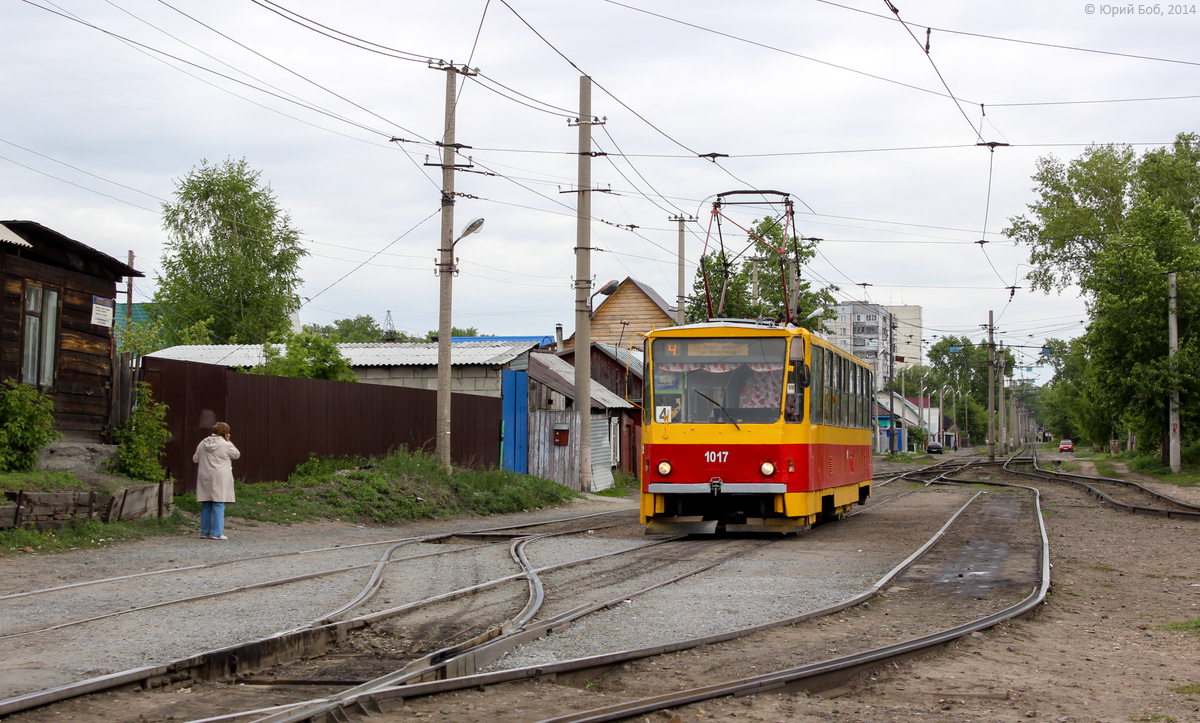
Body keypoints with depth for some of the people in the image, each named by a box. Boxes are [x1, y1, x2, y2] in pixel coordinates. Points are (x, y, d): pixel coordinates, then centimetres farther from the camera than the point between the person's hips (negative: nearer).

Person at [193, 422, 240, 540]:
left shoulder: (202, 444, 7)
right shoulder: (226, 445, -8)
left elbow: (195, 458, 16)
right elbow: (236, 455, 7)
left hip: (204, 478, 5)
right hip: (220, 479, -5)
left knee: (206, 506, 12)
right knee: (219, 505, -4)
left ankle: (204, 532, 16)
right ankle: (216, 533, -9)